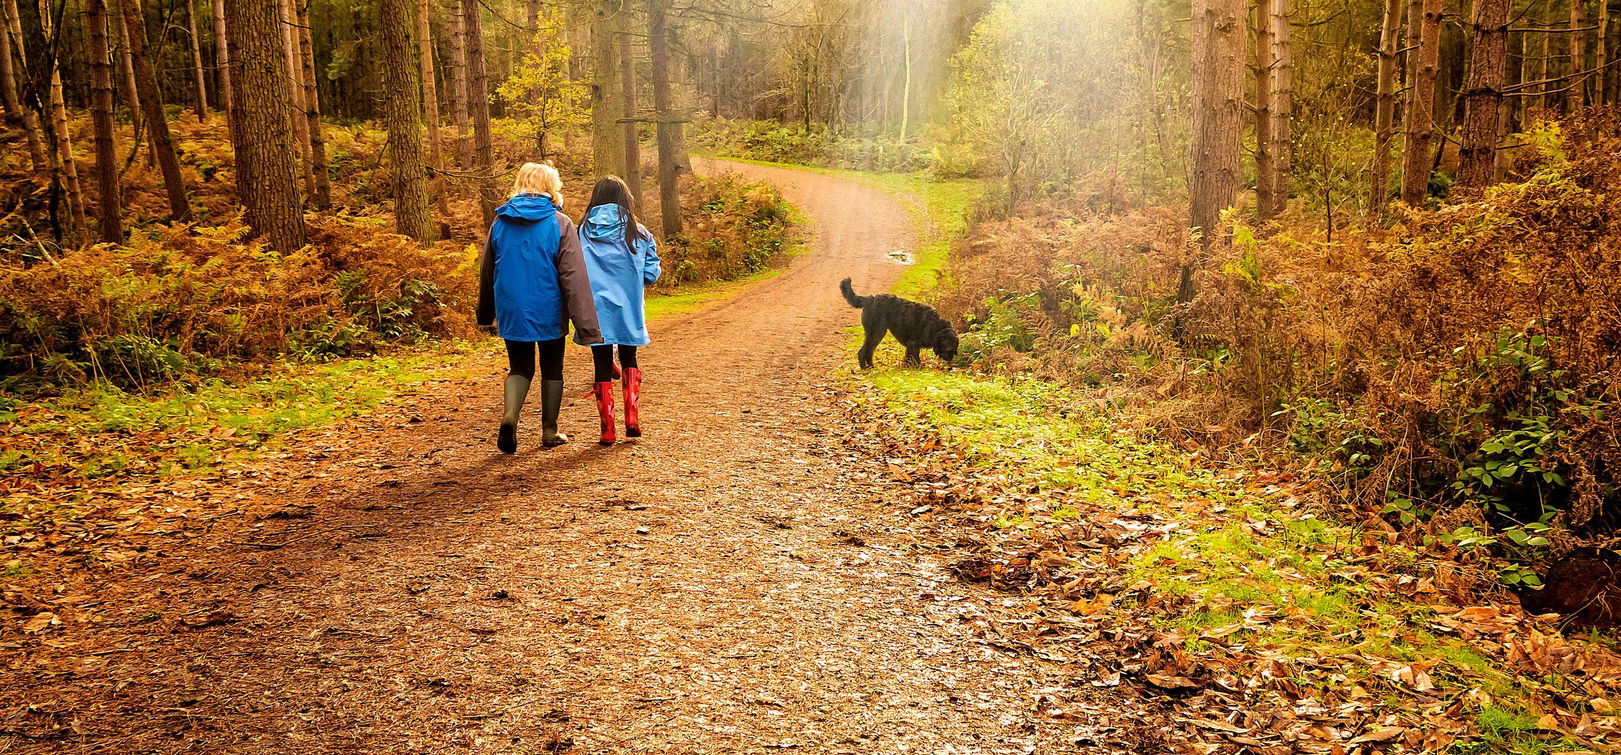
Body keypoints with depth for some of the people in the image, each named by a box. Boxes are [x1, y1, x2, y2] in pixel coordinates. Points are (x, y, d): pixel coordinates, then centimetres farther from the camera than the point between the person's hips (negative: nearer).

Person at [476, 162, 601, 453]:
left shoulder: (500, 222, 2)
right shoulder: (560, 224, -9)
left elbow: (486, 272, 12)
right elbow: (574, 277, -14)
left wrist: (485, 314, 25)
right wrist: (586, 325, -14)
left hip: (511, 312, 3)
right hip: (549, 312, -2)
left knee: (520, 368, 15)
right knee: (552, 369, 15)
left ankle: (510, 415, -11)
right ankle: (549, 431, 21)